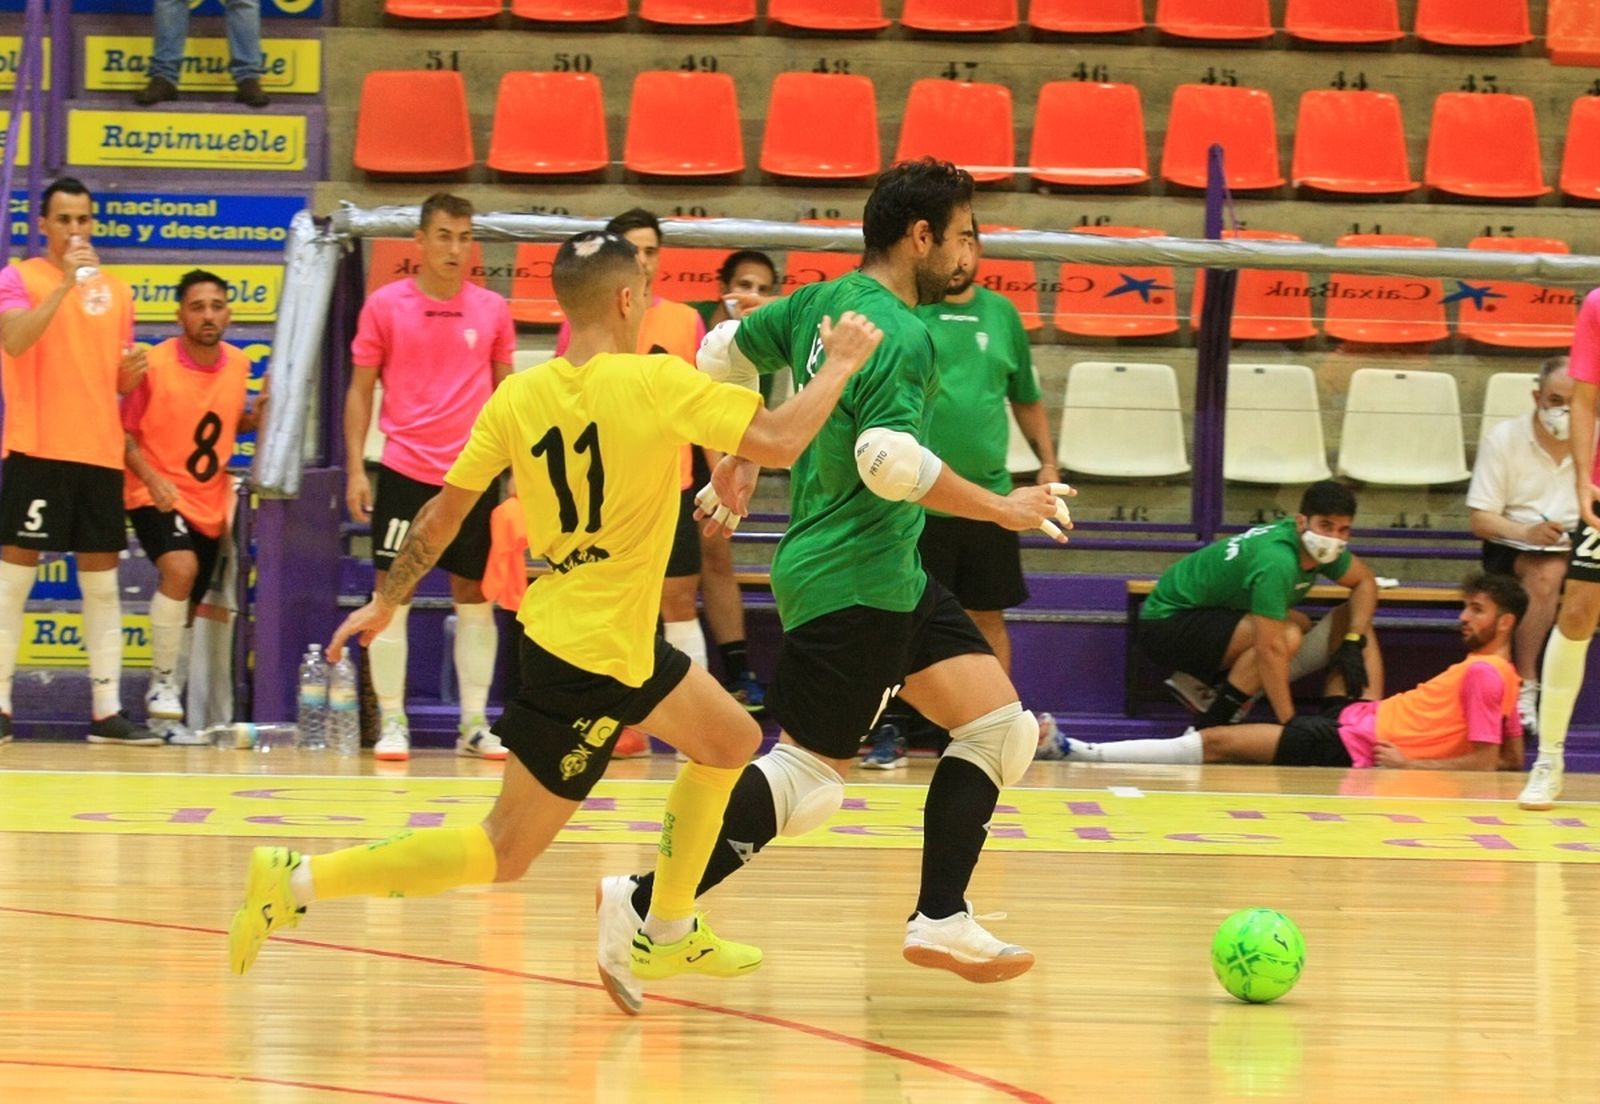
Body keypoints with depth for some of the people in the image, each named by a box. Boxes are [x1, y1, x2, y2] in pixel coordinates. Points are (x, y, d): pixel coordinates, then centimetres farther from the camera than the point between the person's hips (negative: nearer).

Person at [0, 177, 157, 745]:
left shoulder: (116, 291, 15)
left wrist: (133, 369, 0)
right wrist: (66, 284, -27)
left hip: (100, 453, 5)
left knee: (103, 583, 5)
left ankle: (107, 711, 7)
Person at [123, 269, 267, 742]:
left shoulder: (237, 365, 1)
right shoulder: (155, 365, -14)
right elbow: (125, 432, -9)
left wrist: (256, 418, -5)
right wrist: (152, 479, -24)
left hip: (210, 503, 6)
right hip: (156, 496, -6)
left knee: (187, 609, 13)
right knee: (180, 568, -30)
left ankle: (166, 705, 29)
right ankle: (162, 686, -18)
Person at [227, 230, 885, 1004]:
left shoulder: (518, 396, -2)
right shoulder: (656, 382, -20)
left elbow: (445, 511, 2)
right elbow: (779, 442, -21)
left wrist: (386, 602, 13)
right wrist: (841, 365, -6)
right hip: (594, 660, -8)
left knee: (730, 740, 25)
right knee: (502, 855, -1)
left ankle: (667, 933, 32)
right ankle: (301, 879, -6)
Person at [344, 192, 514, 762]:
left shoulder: (492, 310, 5)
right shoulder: (386, 305, 0)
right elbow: (360, 389, 4)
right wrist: (355, 469, -3)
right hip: (405, 472, -2)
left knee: (476, 597, 5)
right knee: (393, 593, -2)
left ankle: (474, 724, 12)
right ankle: (392, 722, 4)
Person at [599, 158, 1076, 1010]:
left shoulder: (824, 302, 10)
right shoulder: (899, 335, -17)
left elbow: (723, 353, 20)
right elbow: (888, 459, -29)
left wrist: (737, 456, 31)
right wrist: (1001, 509, -20)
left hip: (890, 576, 10)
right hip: (855, 580, -10)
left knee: (1001, 726, 9)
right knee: (807, 777, -9)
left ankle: (940, 920, 9)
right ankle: (647, 906, -6)